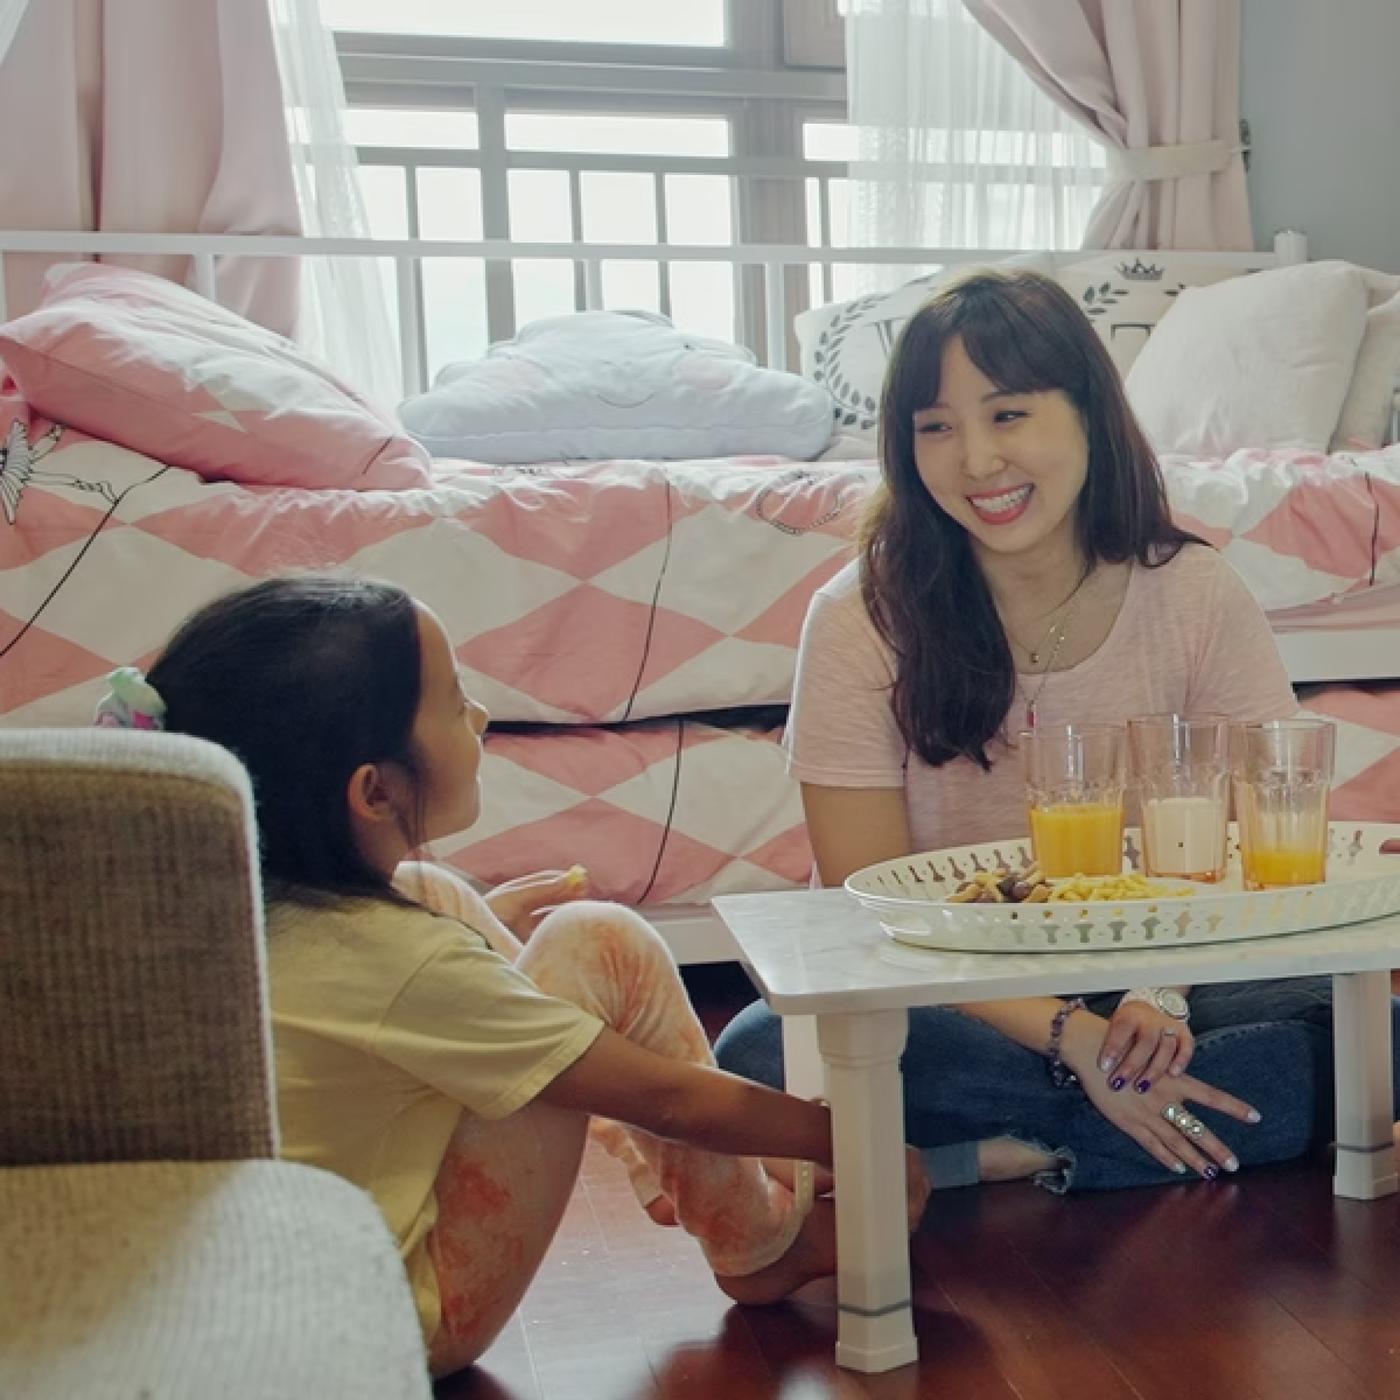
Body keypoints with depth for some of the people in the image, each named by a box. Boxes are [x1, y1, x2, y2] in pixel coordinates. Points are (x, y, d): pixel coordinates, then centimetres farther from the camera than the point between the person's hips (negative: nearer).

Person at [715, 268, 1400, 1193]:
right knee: (760, 1052, -31)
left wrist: (1164, 992, -24)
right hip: (955, 999, -1)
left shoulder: (1196, 597, -5)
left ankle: (976, 1160, -19)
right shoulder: (864, 618, -11)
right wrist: (1072, 1038, -24)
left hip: (1156, 986, 2)